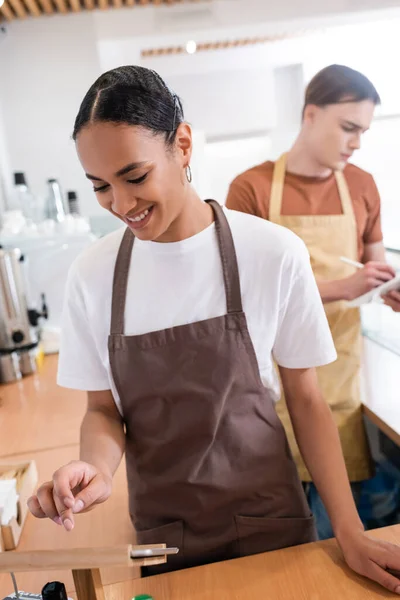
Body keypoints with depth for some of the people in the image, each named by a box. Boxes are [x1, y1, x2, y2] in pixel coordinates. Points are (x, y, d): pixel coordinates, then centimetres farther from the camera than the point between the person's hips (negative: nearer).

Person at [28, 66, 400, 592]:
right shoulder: (92, 275, -11)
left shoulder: (275, 254, -17)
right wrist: (97, 469, -21)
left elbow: (305, 399, -7)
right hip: (161, 534, 2)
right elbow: (103, 408, -1)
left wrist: (350, 534, -8)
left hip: (269, 523, -1)